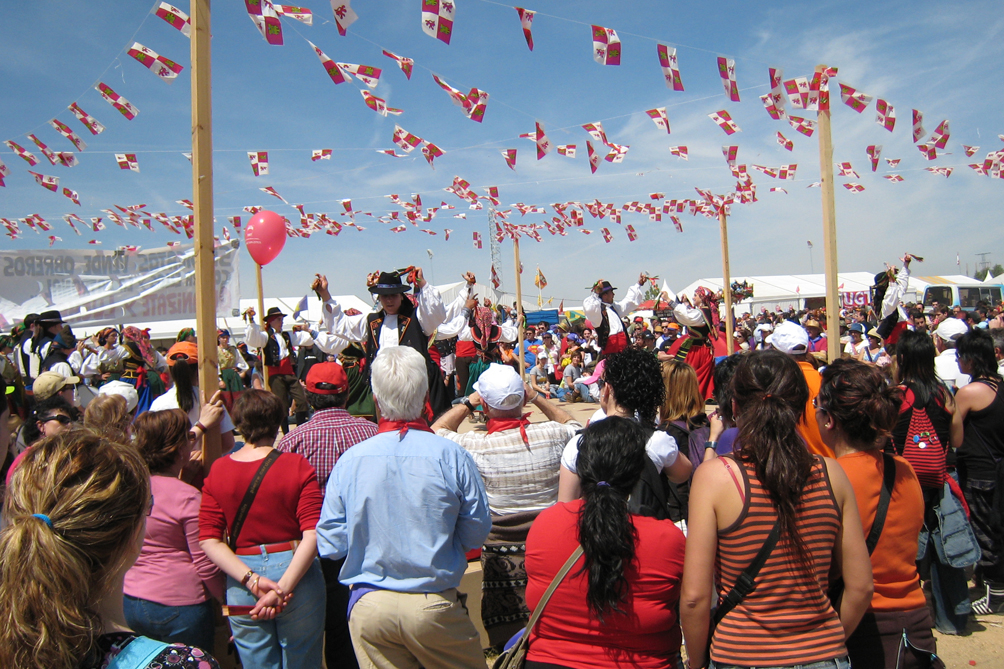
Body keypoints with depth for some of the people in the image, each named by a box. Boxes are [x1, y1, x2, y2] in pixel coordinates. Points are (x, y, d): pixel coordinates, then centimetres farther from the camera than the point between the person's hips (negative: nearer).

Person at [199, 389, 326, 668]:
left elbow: (209, 540, -3)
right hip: (299, 576, -2)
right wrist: (283, 588, -16)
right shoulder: (297, 465, -8)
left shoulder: (217, 470, 1)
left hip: (240, 588, 2)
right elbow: (313, 533, -17)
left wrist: (252, 580, -10)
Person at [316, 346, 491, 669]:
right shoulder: (452, 456, -15)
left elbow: (329, 545, -3)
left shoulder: (349, 460, -10)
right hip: (433, 606, -1)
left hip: (367, 609, 2)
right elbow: (476, 535, -6)